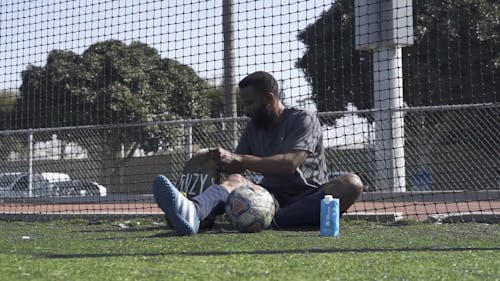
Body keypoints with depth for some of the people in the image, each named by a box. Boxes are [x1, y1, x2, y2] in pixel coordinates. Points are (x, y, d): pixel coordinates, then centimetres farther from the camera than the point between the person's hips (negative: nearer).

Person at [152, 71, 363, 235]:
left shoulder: (303, 120, -3)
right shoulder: (254, 128, 16)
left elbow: (290, 163, -20)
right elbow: (234, 169, 14)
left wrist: (236, 159, -26)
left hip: (308, 199, -3)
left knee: (352, 183, -31)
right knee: (234, 180, -23)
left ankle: (273, 221, -44)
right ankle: (192, 212, -58)